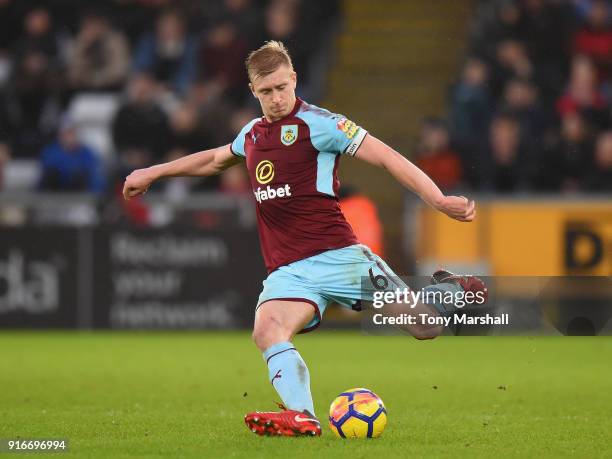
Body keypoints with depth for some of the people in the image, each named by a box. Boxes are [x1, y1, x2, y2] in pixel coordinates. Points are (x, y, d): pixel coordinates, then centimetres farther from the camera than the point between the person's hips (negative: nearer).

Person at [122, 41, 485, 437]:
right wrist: (152, 174, 43)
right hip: (288, 270, 5)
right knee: (267, 331, -29)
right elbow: (214, 160, 39)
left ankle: (447, 292, 22)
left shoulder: (317, 123, -3)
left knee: (425, 328, -12)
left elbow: (386, 157, -8)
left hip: (336, 255, -5)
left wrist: (438, 200, -19)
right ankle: (303, 417, -42)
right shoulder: (253, 134, 17)